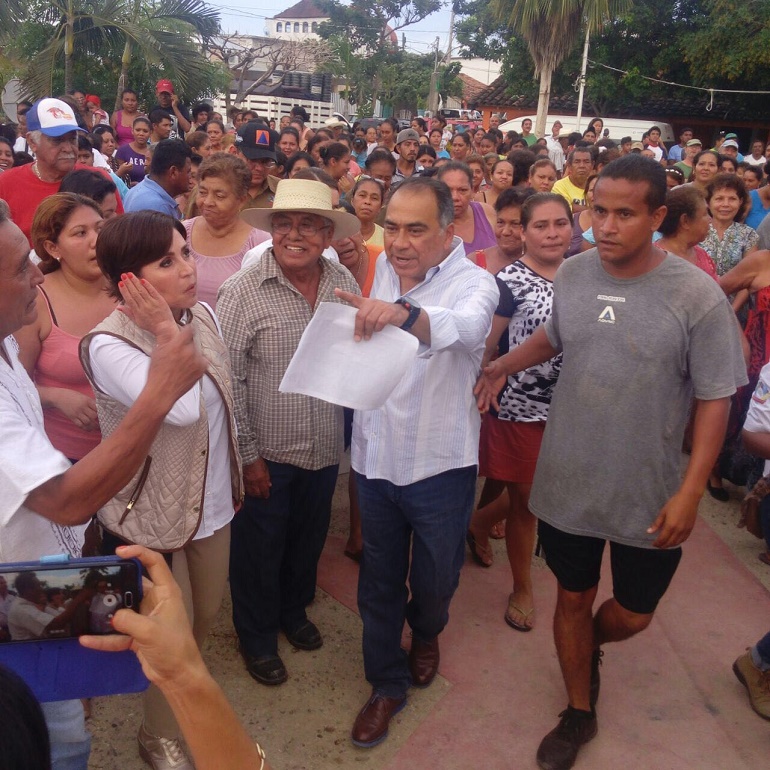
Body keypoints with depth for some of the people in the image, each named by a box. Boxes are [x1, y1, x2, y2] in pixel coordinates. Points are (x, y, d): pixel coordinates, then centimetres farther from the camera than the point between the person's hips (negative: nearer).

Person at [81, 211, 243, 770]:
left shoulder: (203, 314, -4)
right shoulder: (108, 345, -25)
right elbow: (183, 410, -36)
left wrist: (234, 472, 15)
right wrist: (167, 334, -27)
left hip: (212, 500, 6)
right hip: (154, 513, -6)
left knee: (207, 614, 24)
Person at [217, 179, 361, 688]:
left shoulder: (344, 283, -3)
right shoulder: (244, 291, -17)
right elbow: (227, 380, -15)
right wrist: (247, 454, -13)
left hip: (325, 449, 4)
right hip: (267, 454, -4)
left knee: (309, 540, 23)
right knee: (259, 549, 14)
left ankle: (294, 610, 50)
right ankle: (257, 637, 38)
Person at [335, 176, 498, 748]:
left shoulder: (472, 281, -16)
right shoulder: (381, 270, 1)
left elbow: (467, 324, -42)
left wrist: (402, 312, -58)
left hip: (439, 464, -3)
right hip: (376, 456, 4)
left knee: (434, 577, 17)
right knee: (379, 580, 15)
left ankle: (426, 632, 51)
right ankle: (387, 682, 35)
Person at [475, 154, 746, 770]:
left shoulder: (697, 295, -17)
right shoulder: (573, 273, -5)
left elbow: (715, 399, -11)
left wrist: (690, 493, -14)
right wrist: (505, 364, 3)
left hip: (650, 494, -2)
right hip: (566, 482, 3)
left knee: (632, 615, 16)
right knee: (573, 600, 17)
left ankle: (588, 646, 52)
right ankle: (579, 712, 41)